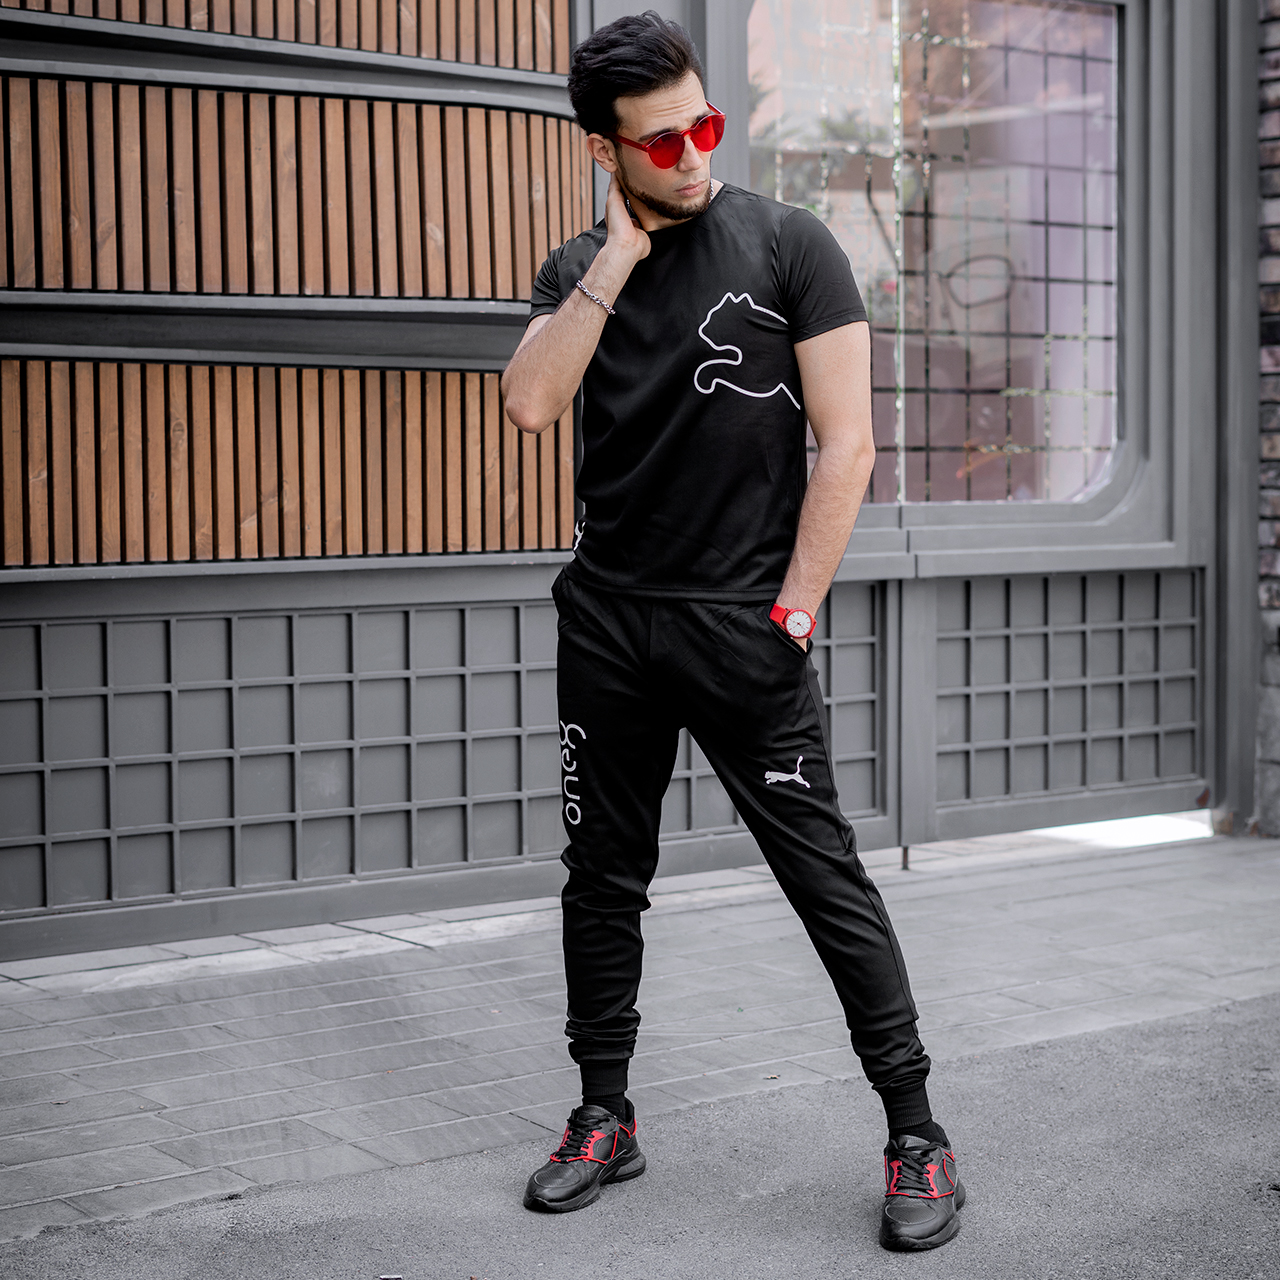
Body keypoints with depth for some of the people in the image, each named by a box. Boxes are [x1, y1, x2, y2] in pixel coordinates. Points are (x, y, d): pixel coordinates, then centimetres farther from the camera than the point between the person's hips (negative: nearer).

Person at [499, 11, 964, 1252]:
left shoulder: (788, 246, -2)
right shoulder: (578, 271, 9)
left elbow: (846, 444, -6)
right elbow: (528, 404, -10)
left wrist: (792, 611, -10)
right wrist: (620, 255, -11)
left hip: (742, 626, -4)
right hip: (606, 622, 4)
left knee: (827, 877, -3)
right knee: (603, 876, 10)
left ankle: (915, 1133, 6)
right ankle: (604, 1119, 23)